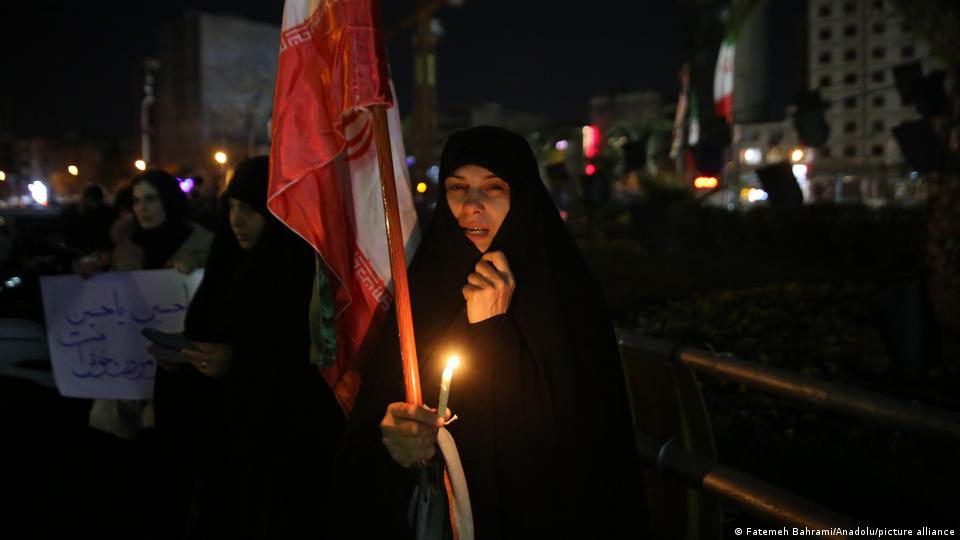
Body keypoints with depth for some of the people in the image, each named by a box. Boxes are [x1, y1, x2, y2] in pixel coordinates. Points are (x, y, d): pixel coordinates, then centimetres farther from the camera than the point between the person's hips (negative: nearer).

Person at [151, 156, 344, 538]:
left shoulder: (311, 275, -13)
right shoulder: (232, 269, 9)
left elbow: (316, 370, -16)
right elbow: (207, 341, 16)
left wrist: (238, 363, -24)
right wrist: (180, 357, -4)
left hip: (284, 449, -6)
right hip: (221, 441, 6)